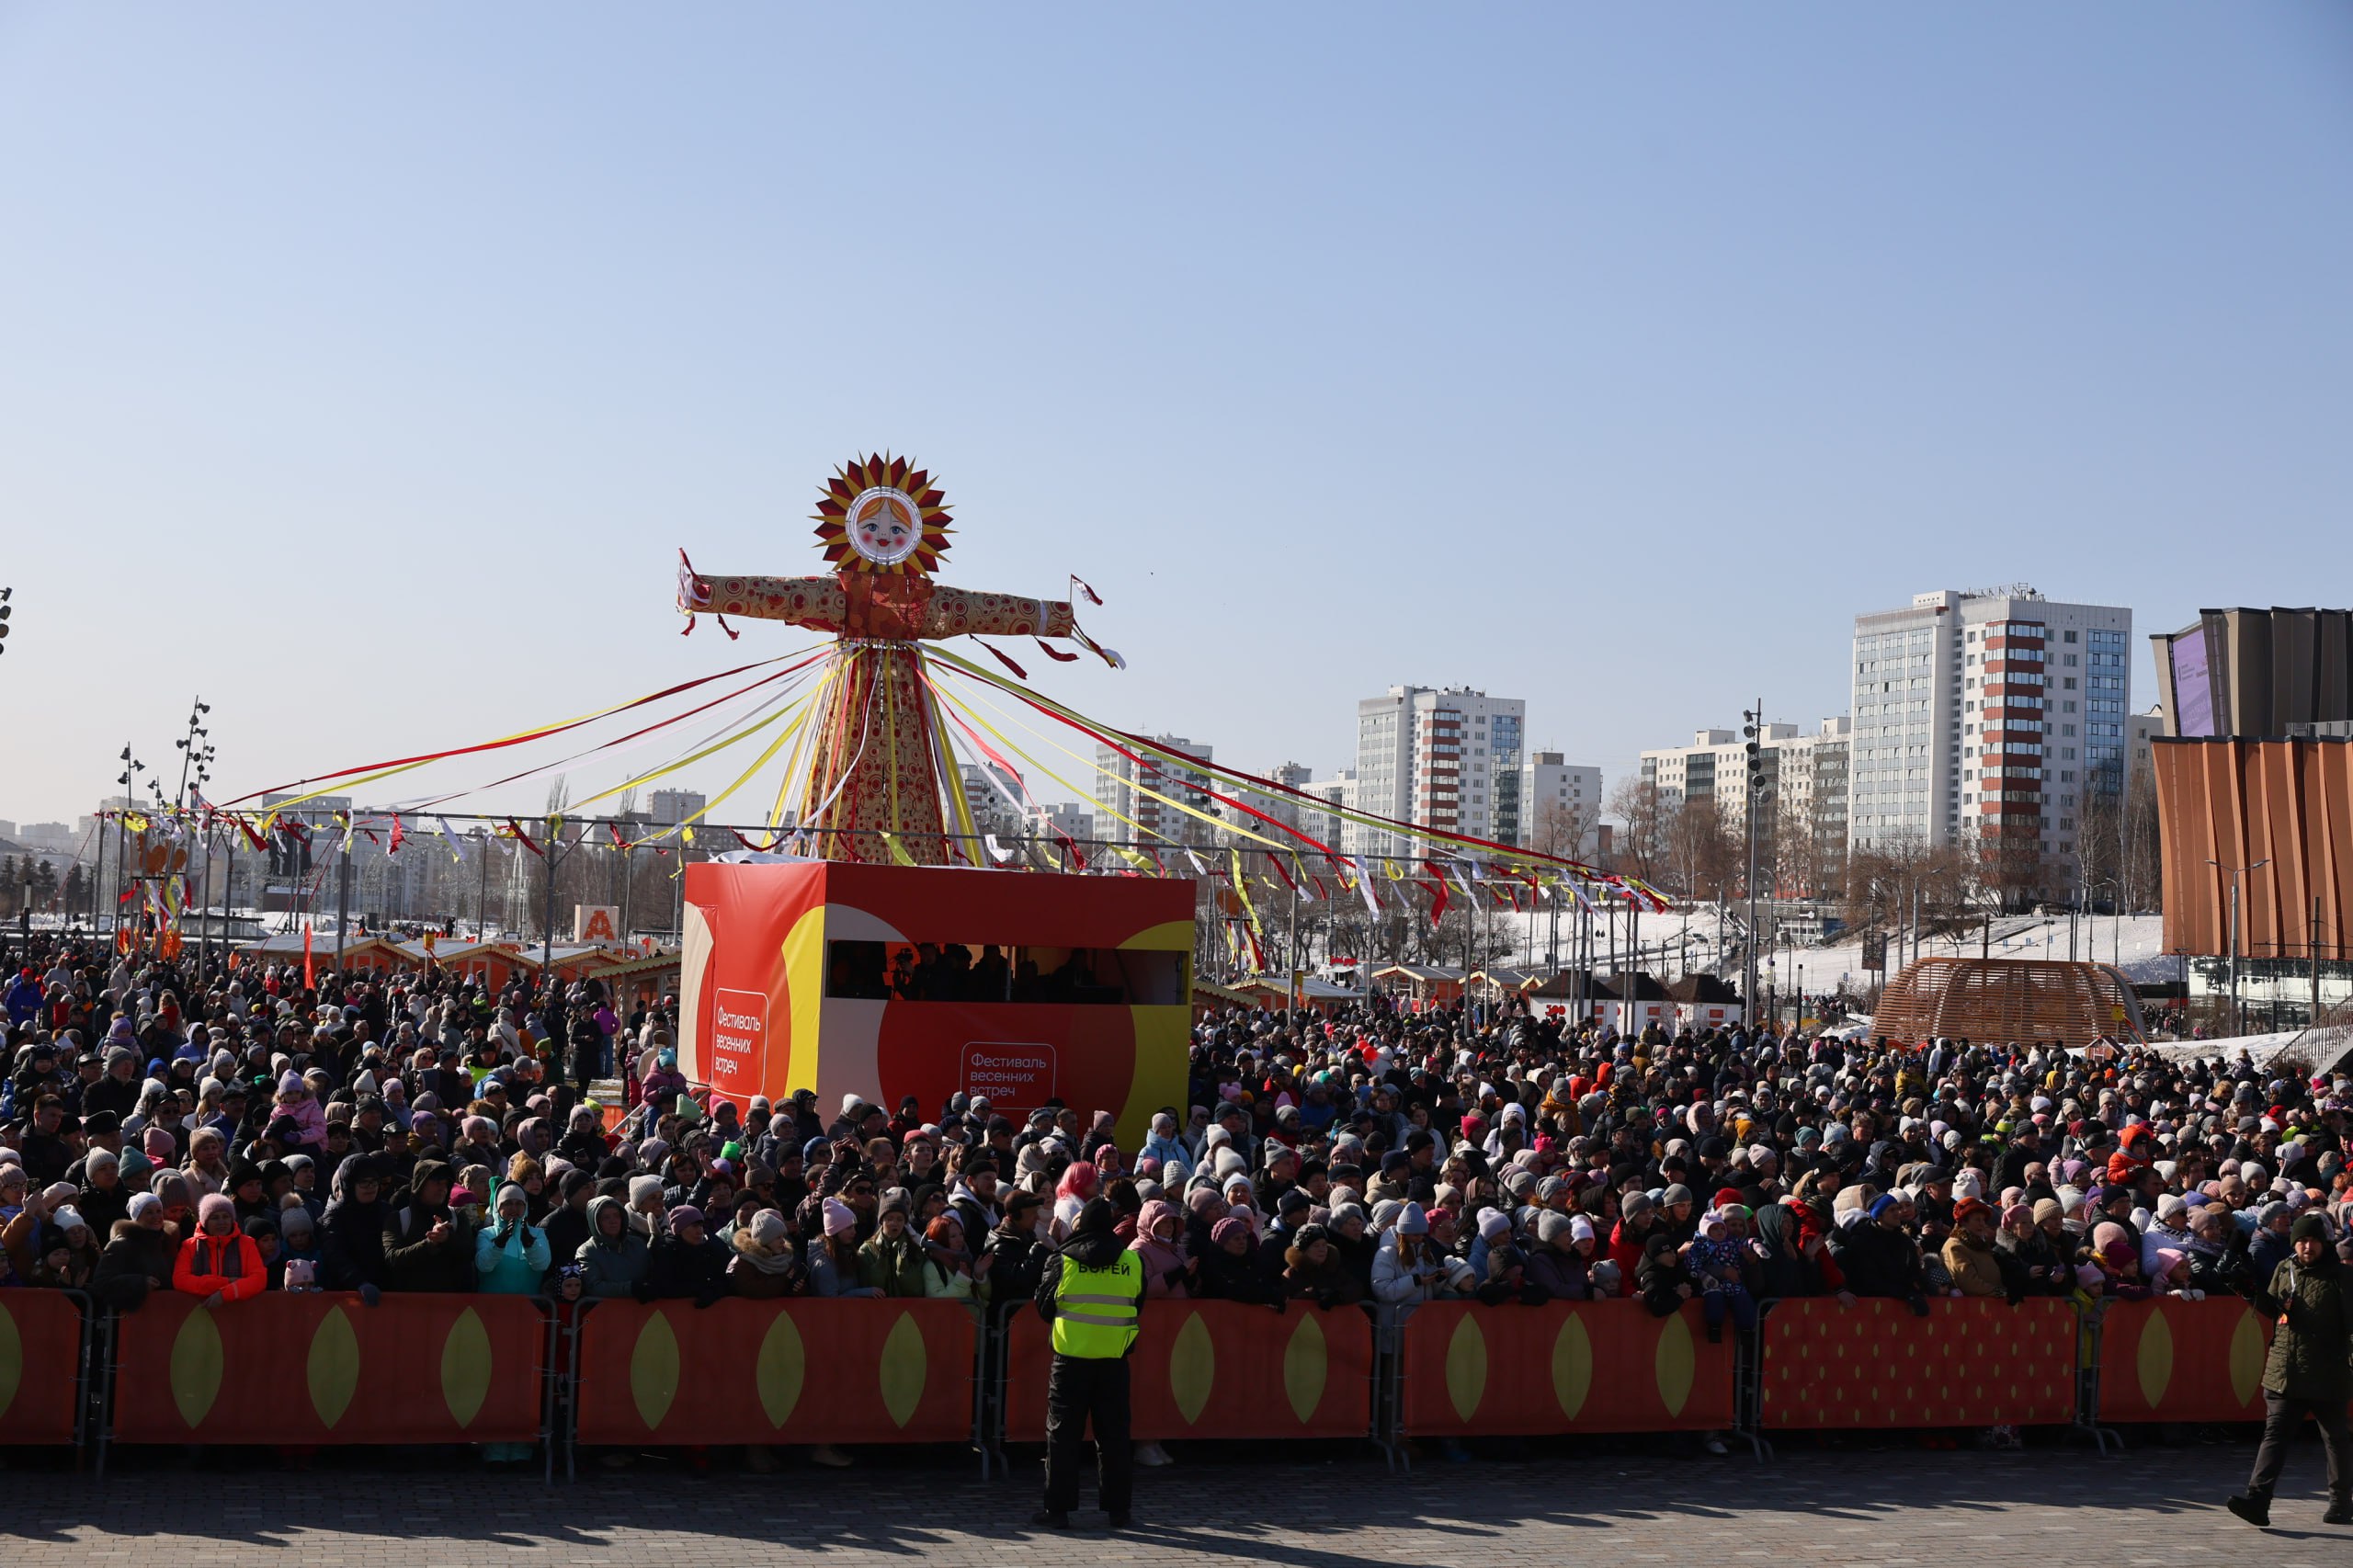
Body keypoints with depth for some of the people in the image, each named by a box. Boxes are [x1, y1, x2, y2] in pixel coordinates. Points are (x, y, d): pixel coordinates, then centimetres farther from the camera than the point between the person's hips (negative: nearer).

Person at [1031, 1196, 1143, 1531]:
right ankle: (1118, 1509, 12)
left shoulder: (1062, 1260, -4)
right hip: (1114, 1357, 2)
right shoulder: (1133, 1261, 2)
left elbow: (1044, 1307, 5)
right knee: (1113, 1432, 9)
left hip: (1071, 1356, -2)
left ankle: (1057, 1509, 5)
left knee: (1063, 1432, 5)